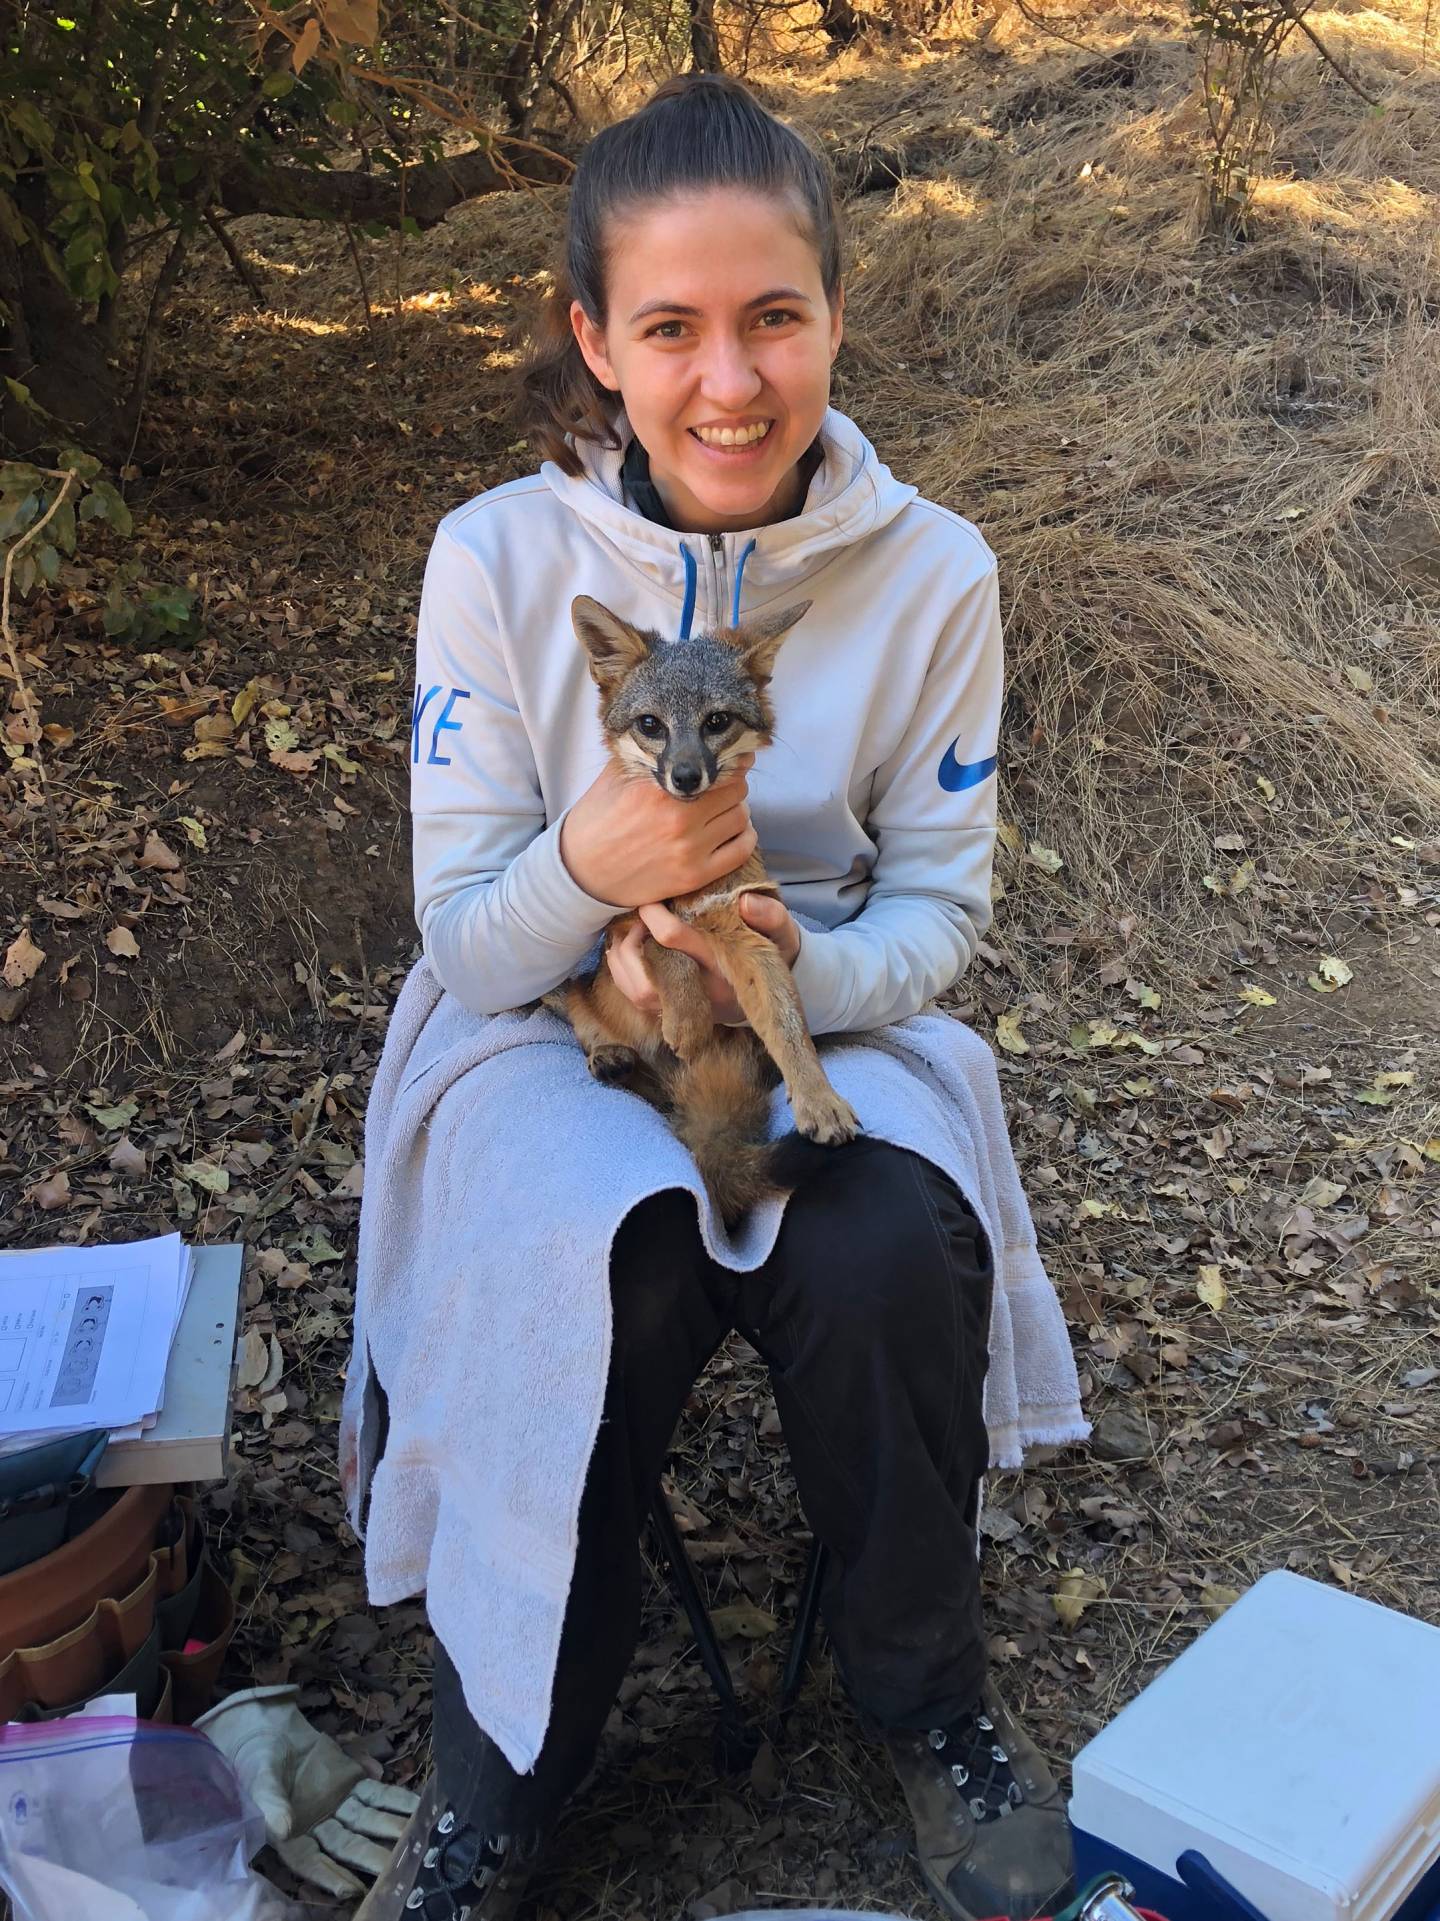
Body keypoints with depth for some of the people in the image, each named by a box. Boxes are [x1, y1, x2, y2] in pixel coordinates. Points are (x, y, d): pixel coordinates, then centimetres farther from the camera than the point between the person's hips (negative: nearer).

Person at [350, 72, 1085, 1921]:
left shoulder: (931, 573, -7)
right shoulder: (499, 557, -10)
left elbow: (940, 910, 0)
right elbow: (461, 947, -7)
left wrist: (798, 966, -24)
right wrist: (588, 867, -30)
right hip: (559, 1048, 0)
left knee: (888, 1261, -29)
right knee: (597, 1298, -30)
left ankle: (923, 1691, 4)